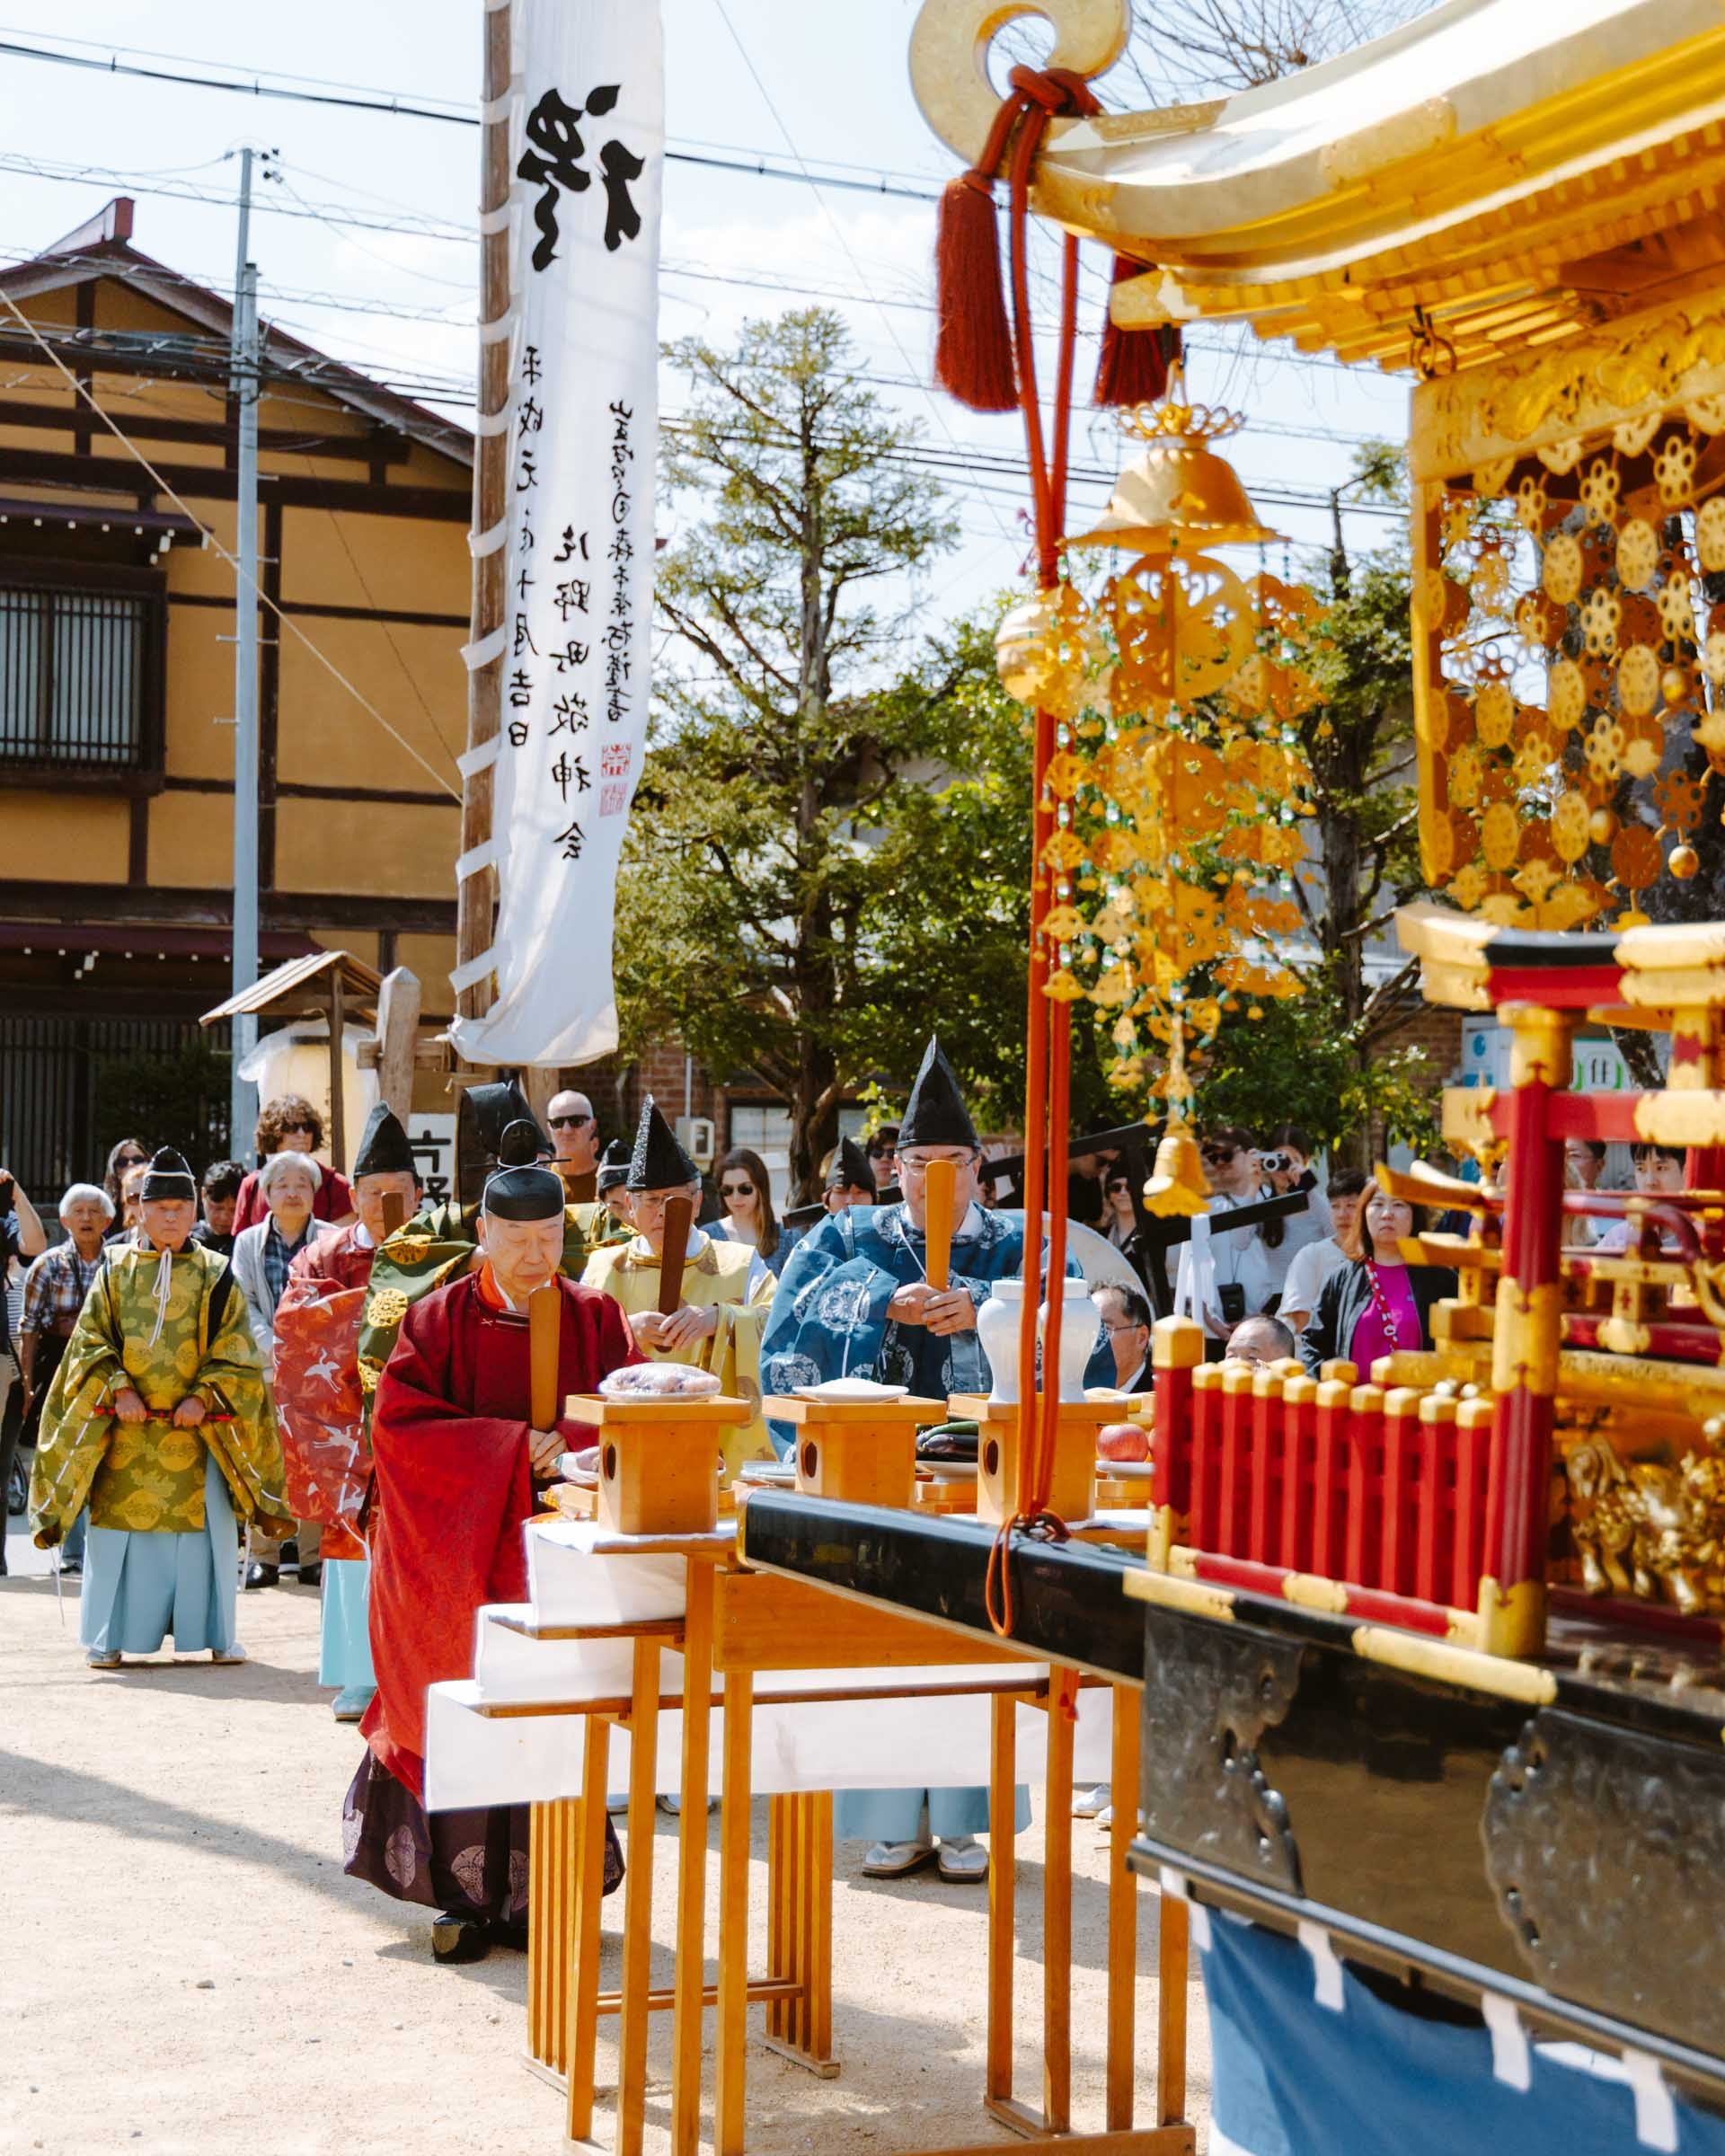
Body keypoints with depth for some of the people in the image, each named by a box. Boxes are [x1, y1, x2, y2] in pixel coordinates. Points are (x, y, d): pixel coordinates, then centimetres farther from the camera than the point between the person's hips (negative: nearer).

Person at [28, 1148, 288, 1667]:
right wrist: (117, 1389, -12)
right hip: (127, 1429, 0)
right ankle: (108, 1635, 10)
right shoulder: (116, 1270, 7)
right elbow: (90, 1341, 3)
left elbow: (235, 1350, 1)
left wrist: (204, 1396, -13)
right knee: (120, 1525, 1)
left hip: (196, 1428, 0)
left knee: (205, 1525, 1)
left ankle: (215, 1634, 9)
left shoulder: (217, 1276, 5)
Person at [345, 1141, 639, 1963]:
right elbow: (397, 1425, -7)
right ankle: (467, 1896, 6)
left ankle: (536, 1894, 8)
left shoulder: (594, 1319, 7)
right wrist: (512, 1445, -14)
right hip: (461, 1551, -1)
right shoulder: (440, 1319, 0)